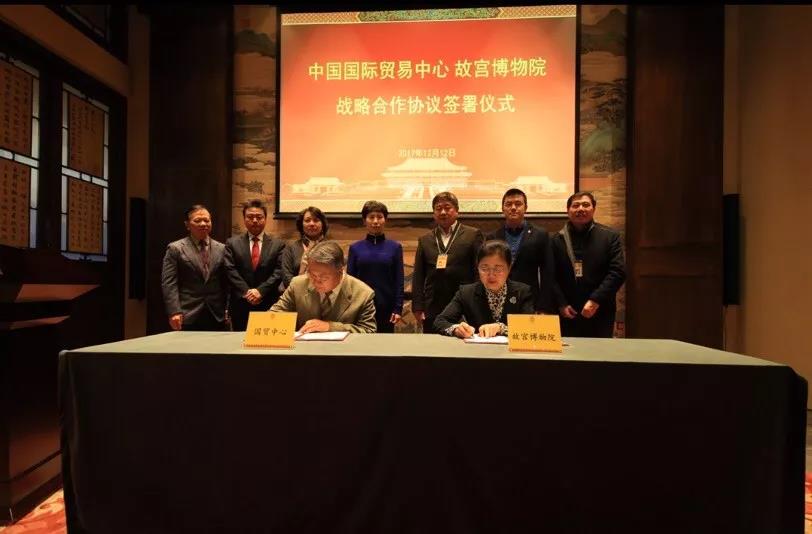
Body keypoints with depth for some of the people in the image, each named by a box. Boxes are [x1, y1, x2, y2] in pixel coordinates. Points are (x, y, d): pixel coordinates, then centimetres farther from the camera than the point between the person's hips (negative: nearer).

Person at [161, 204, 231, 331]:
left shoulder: (221, 248, 11)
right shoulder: (175, 248, 2)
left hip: (216, 316, 3)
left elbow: (228, 281, 11)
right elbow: (169, 283, -3)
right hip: (188, 317, -2)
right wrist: (174, 312, -13)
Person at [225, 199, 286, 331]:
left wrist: (260, 291, -14)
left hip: (269, 305, 0)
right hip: (240, 305, 1)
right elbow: (231, 271, -1)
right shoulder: (232, 243, 8)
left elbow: (279, 272, -3)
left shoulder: (278, 244, 6)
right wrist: (246, 292, -13)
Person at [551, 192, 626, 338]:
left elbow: (618, 271, -5)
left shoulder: (610, 236, 3)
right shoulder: (557, 240, 5)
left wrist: (595, 300, -13)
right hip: (567, 315, 1)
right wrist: (562, 304, -8)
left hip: (600, 314, 0)